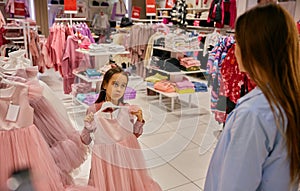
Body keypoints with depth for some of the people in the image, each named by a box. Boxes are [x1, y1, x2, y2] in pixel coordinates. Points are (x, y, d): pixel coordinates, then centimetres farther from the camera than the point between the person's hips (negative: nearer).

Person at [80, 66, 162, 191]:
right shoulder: (93, 110, -11)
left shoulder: (128, 109, -5)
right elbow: (85, 141, -2)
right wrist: (87, 127, -20)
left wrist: (139, 120, -7)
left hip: (126, 157, 2)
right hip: (104, 159, -2)